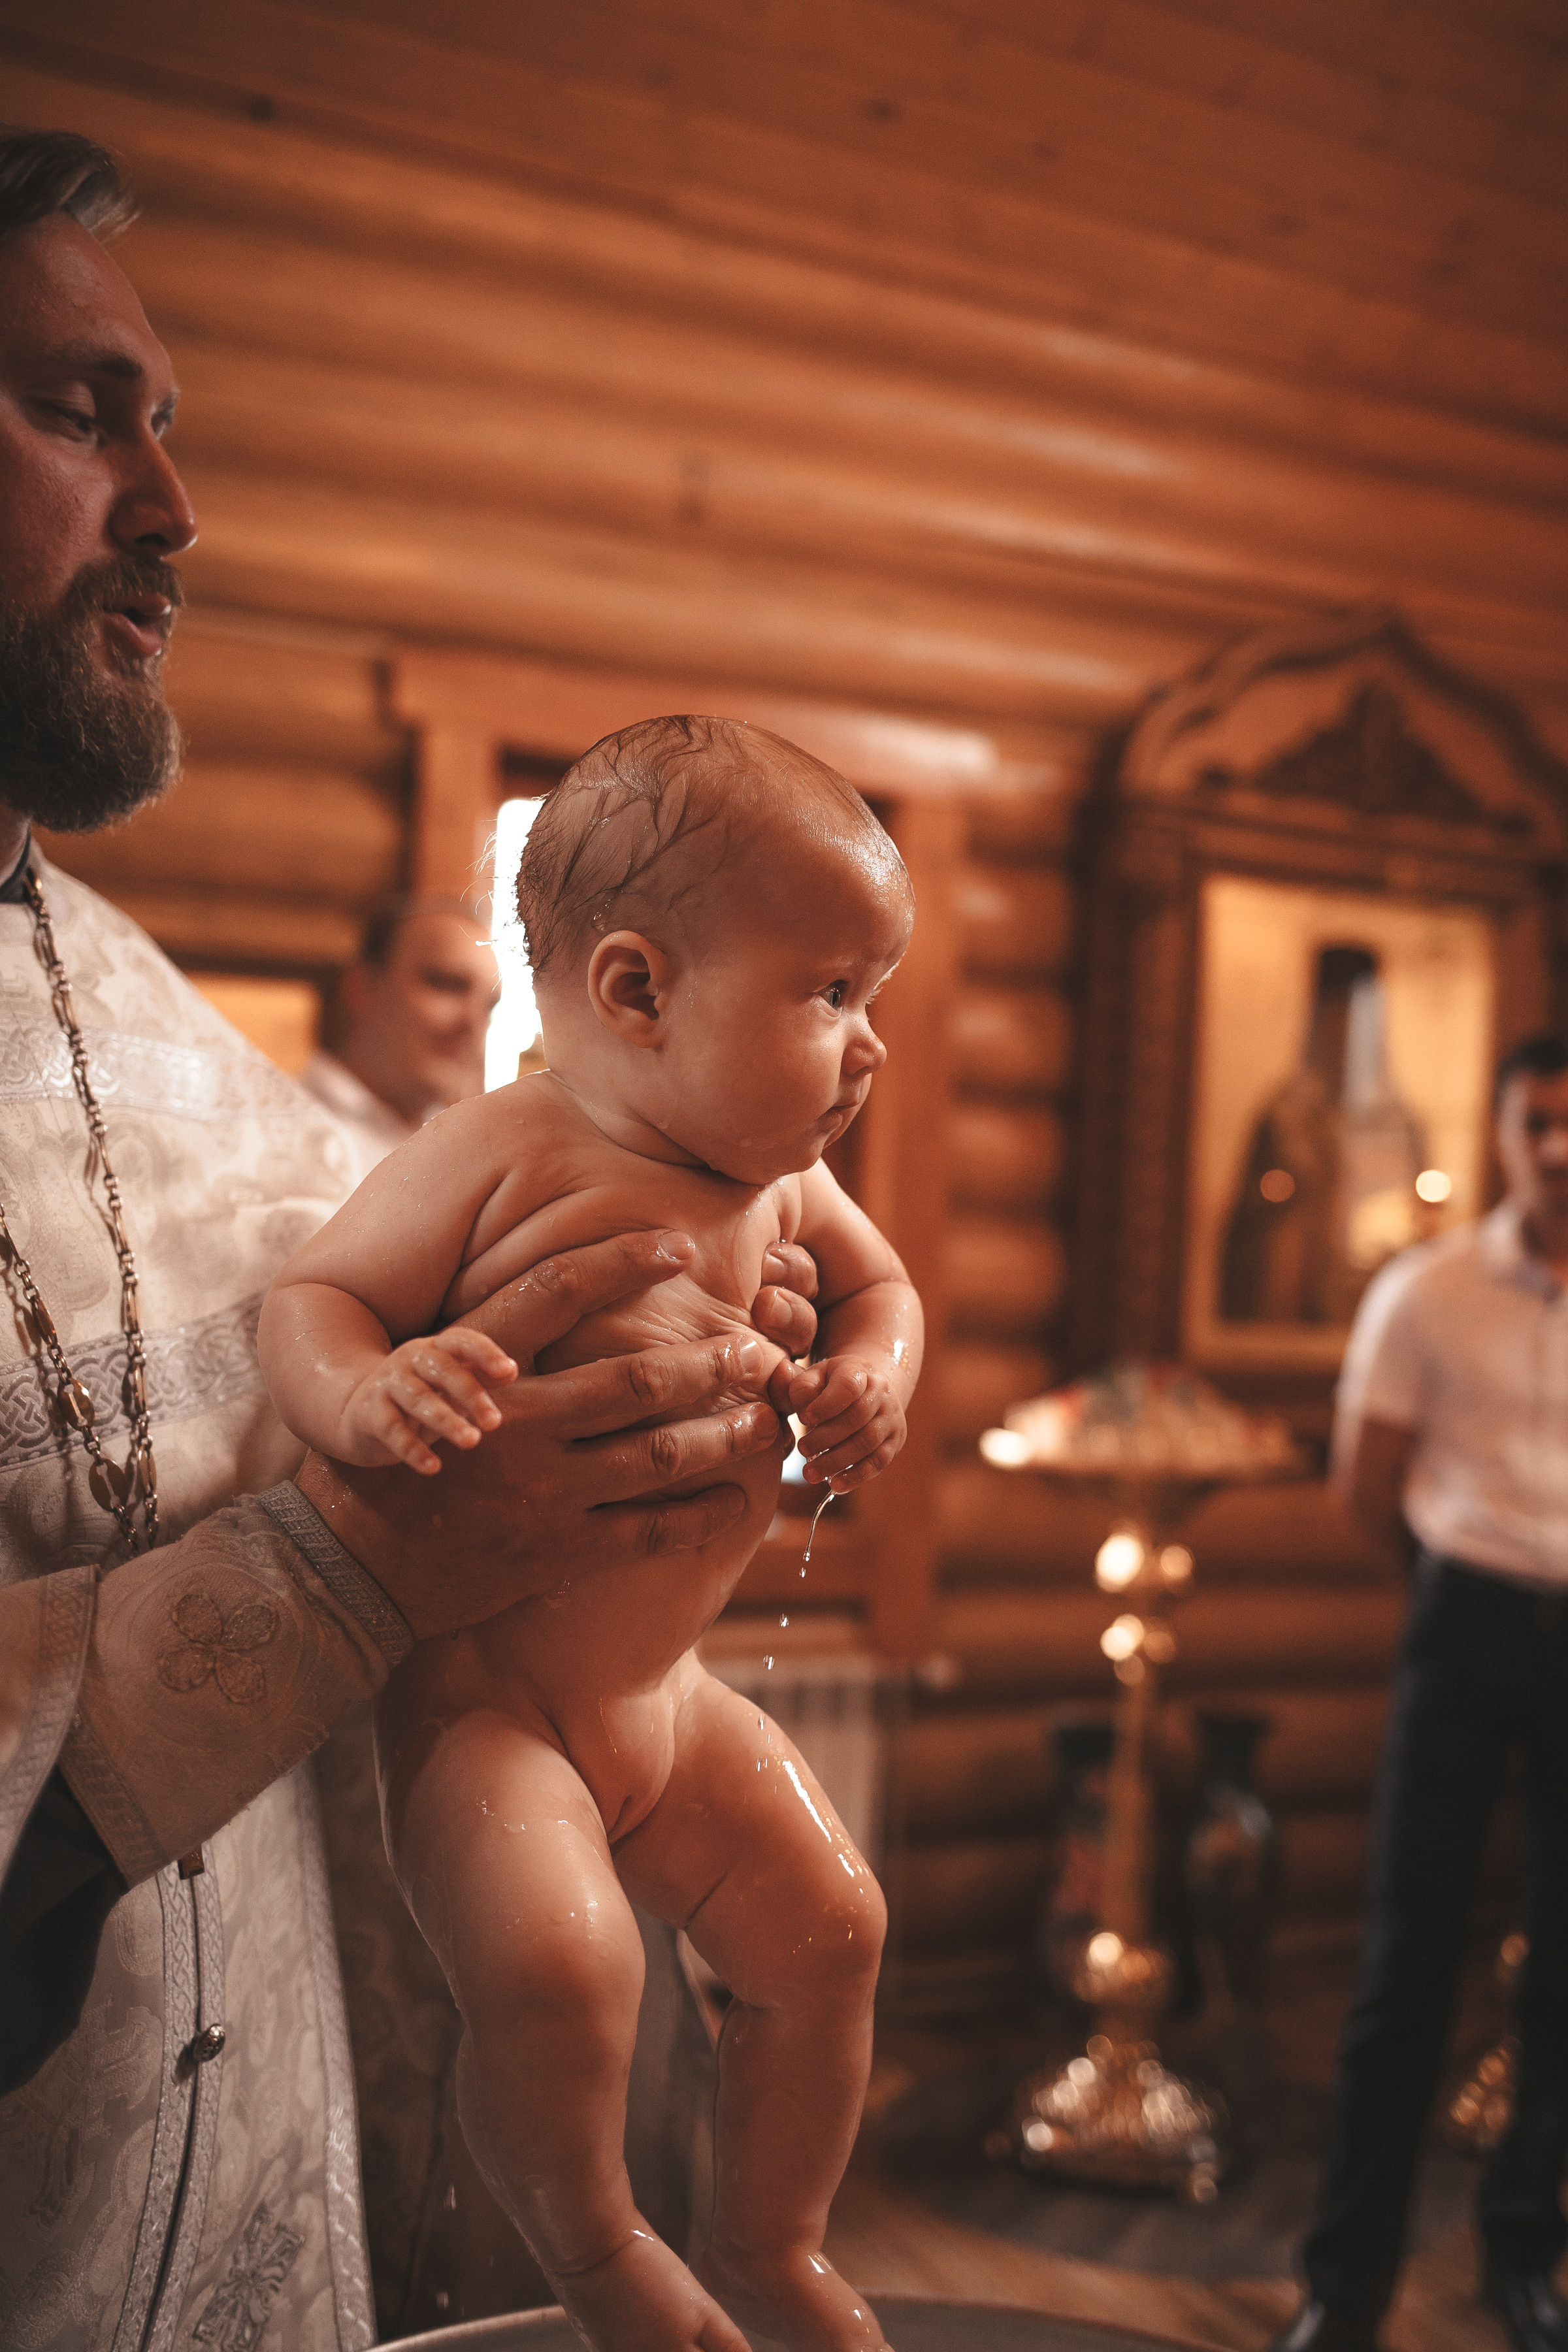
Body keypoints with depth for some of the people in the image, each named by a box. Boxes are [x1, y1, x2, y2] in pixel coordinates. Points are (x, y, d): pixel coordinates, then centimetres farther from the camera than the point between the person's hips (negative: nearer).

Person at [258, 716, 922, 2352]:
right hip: (477, 1695, -7)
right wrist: (367, 1393, -36)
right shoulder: (504, 1156, -17)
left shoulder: (786, 1184, 3)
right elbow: (307, 1297, -13)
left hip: (664, 1693, 7)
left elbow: (877, 1282, 20)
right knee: (558, 1968, -27)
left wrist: (872, 1372, -3)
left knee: (829, 1925, 7)